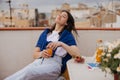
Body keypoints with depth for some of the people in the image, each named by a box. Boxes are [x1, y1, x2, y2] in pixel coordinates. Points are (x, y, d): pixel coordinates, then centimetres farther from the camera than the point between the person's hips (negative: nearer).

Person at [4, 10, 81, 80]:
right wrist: (41, 53, -4)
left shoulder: (67, 35, 12)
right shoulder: (45, 33, 23)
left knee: (28, 73, -37)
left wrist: (61, 44, -15)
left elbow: (77, 54, -3)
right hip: (38, 62, 4)